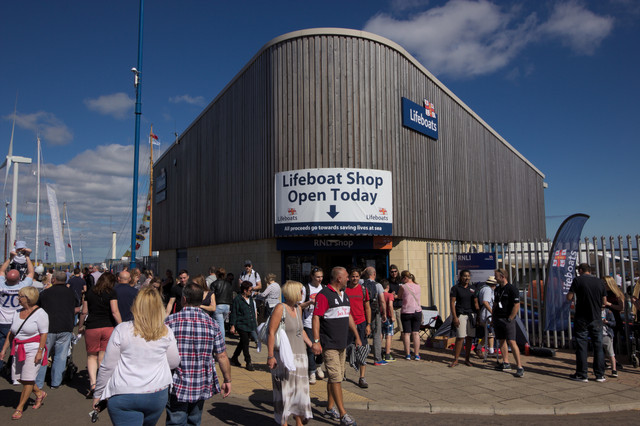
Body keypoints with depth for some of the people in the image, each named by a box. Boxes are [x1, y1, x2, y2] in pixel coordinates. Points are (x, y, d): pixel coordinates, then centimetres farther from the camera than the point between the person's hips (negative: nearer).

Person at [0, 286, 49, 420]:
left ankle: (19, 408, 9)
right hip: (19, 350, 7)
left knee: (28, 378, -4)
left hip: (33, 349, -7)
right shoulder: (17, 313, 10)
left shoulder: (40, 313, -11)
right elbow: (11, 333, 16)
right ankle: (39, 393, 29)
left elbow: (44, 334, -13)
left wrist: (40, 352, -18)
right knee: (18, 377, 8)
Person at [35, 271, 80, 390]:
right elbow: (77, 309, 9)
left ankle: (38, 383, 12)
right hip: (66, 328, 1)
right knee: (61, 356, 6)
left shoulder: (45, 293, 5)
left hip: (48, 328, 0)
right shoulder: (71, 293, 7)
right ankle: (56, 383, 8)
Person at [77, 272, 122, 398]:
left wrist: (80, 326, 21)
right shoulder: (111, 293, -3)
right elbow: (115, 312, -11)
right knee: (103, 358, 8)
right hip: (108, 327, -1)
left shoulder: (90, 292, 6)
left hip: (91, 328, 1)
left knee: (91, 356, 13)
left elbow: (84, 312, 8)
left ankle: (92, 383, -2)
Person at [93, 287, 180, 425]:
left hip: (124, 396, -3)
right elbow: (174, 363, 6)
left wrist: (98, 394, 9)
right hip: (157, 395, 3)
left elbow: (107, 366, -4)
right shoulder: (166, 332, -3)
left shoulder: (122, 330, -9)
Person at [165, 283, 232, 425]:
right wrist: (227, 380, 10)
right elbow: (222, 356, -1)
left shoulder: (170, 321, -9)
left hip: (177, 386, -3)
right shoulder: (211, 324, -3)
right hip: (202, 386, 3)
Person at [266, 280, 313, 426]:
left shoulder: (298, 308, 10)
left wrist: (311, 345, 17)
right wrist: (270, 356, -18)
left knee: (301, 388, 11)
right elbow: (271, 332, -15)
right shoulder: (280, 308, -13)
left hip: (299, 354, 7)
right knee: (285, 389, 3)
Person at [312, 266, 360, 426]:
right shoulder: (324, 295, -13)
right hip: (329, 345, -9)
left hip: (342, 344, 9)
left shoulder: (344, 295, 14)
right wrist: (316, 341, -23)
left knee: (335, 377, 15)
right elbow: (316, 318, -17)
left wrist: (357, 336, 21)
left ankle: (330, 409, 26)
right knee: (335, 378, -8)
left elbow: (349, 317, 22)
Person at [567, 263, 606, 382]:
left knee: (581, 346, 2)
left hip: (582, 319, -3)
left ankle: (581, 375, 5)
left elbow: (569, 297, -9)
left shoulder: (578, 280, -6)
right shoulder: (600, 282, 5)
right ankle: (600, 375, 14)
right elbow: (604, 302, 8)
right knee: (598, 346, 10)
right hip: (597, 319, 4)